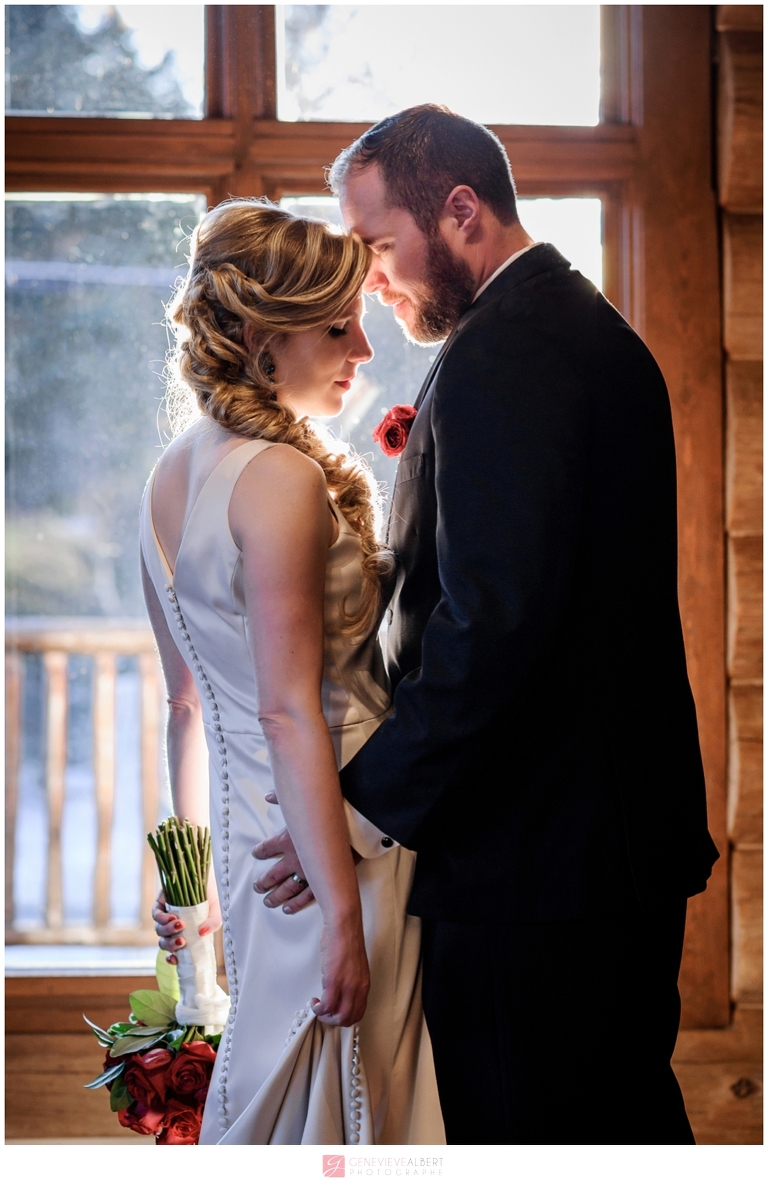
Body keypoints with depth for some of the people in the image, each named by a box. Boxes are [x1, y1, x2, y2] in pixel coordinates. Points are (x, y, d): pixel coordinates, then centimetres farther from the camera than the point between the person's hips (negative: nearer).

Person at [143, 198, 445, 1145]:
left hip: (249, 829, 8)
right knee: (334, 1110, 2)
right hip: (332, 837, -8)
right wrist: (344, 915, -20)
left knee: (267, 1097, 17)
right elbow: (288, 711, -21)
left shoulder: (172, 476, 8)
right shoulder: (282, 477, -18)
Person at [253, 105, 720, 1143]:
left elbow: (492, 624, -26)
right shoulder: (597, 330, 14)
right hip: (633, 821, 10)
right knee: (627, 1113, 19)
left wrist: (365, 805, -21)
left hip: (527, 856, -10)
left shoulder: (497, 357, -18)